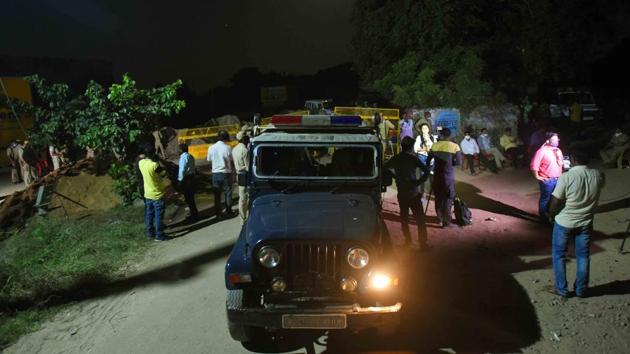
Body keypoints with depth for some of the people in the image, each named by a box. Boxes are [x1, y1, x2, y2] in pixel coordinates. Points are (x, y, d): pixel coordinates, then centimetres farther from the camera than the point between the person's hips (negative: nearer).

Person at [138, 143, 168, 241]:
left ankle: (149, 233, 27)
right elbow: (164, 173, -11)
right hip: (157, 194, -7)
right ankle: (159, 235, 12)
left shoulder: (141, 163, -6)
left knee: (149, 214, 17)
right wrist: (157, 161, -2)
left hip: (147, 194, 7)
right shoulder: (154, 165, -27)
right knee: (158, 216, 4)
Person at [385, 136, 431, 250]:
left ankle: (407, 240, 24)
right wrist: (420, 182, -10)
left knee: (404, 217, 17)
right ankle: (422, 243, 1)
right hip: (413, 193, -4)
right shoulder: (413, 158, -11)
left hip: (401, 194, 5)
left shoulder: (395, 159, 2)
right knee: (420, 219, 1)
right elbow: (427, 171, -22)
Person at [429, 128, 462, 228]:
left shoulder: (435, 145, 3)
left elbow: (428, 160, 5)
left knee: (438, 196, 17)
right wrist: (450, 162, 11)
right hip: (448, 175, -3)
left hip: (437, 174, 3)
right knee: (448, 198, 4)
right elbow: (459, 162, -6)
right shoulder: (455, 146, -5)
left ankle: (440, 218, 28)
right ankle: (446, 222, 5)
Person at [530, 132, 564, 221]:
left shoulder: (558, 150, 9)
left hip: (558, 180, 7)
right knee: (545, 199, 4)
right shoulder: (542, 151, -15)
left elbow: (561, 163, 21)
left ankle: (550, 214, 30)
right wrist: (537, 176, -13)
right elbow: (534, 165, -16)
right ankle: (543, 216, 18)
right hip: (547, 180, -7)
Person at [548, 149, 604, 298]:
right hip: (585, 222, 4)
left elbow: (555, 202, -16)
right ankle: (581, 289, 26)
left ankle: (561, 288, 18)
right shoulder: (597, 175, -9)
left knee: (559, 254, 12)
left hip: (564, 222, -4)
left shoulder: (566, 177, -23)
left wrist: (551, 215, 2)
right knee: (583, 255, 16)